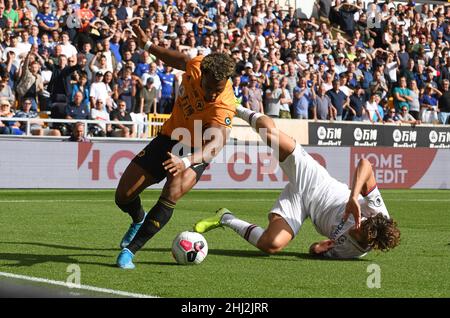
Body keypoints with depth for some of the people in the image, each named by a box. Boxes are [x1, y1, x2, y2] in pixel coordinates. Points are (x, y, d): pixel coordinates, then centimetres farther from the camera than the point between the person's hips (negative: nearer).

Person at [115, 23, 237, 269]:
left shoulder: (224, 107, -34)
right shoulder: (195, 66, -19)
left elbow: (216, 143, -51)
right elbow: (177, 59, 6)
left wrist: (186, 161, -67)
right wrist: (147, 45, 13)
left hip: (196, 153, -5)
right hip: (170, 137, 5)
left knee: (173, 193, -34)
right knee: (123, 196, 3)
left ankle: (130, 250, -22)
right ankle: (139, 220, 41)